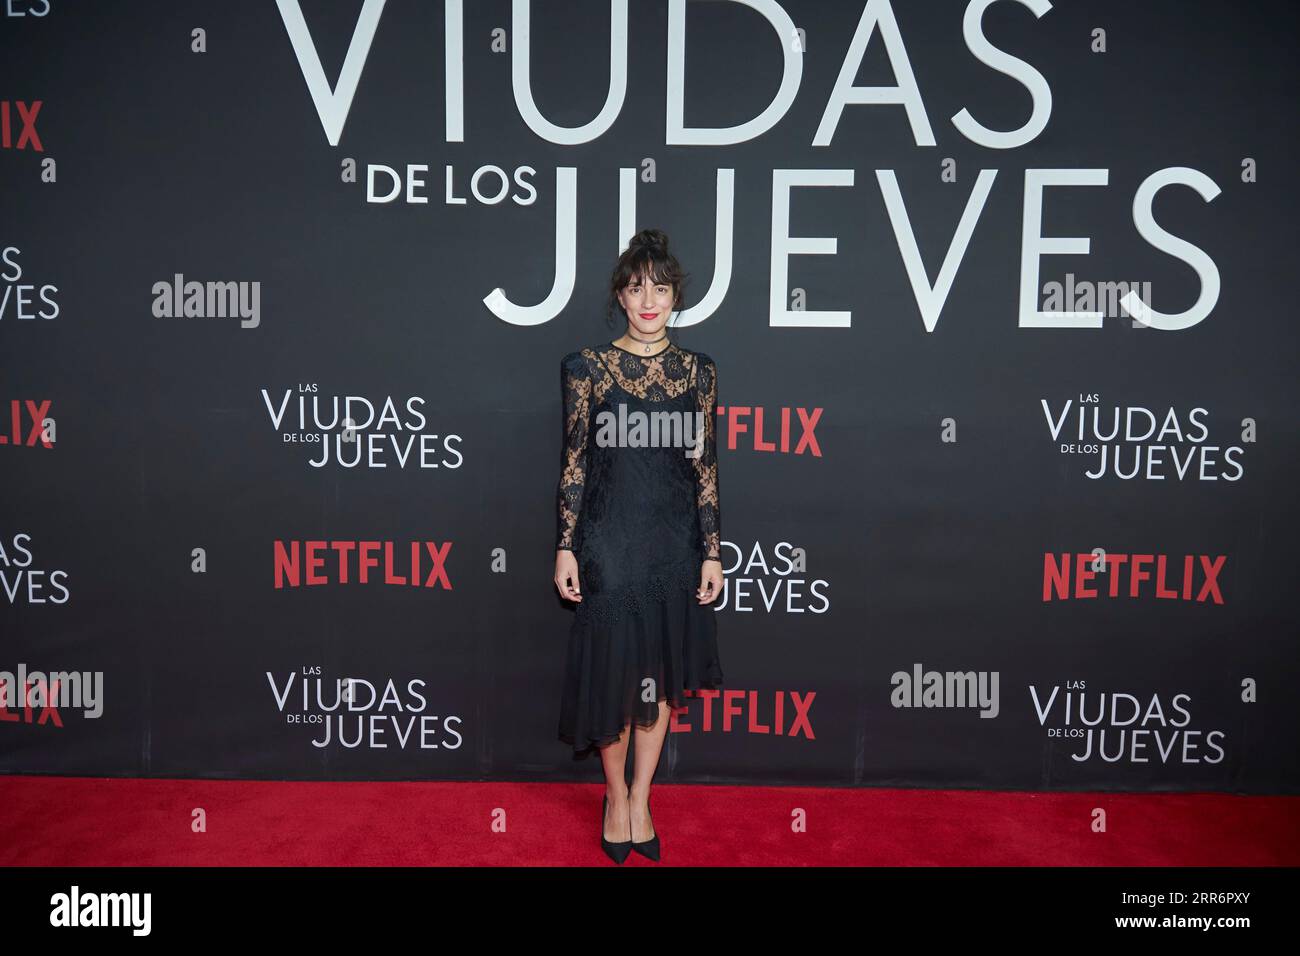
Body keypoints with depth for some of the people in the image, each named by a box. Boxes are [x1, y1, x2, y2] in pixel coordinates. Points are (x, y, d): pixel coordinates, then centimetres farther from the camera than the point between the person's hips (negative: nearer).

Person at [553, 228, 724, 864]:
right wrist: (566, 546, -5)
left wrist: (712, 551, 1)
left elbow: (705, 466, 4)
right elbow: (574, 461, -1)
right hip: (608, 541, -2)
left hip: (675, 542, 2)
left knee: (662, 675, 10)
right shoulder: (588, 367, -2)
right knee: (613, 674, 4)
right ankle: (615, 796, 27)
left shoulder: (697, 371, 4)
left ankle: (641, 801, 27)